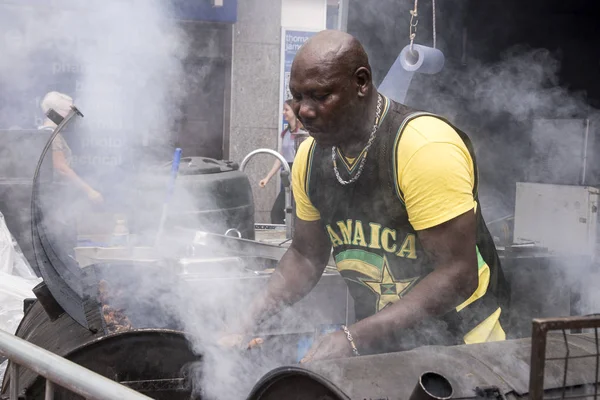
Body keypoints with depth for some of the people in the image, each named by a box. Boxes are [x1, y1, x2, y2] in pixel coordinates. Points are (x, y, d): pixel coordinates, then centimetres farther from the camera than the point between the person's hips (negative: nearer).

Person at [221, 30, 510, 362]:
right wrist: (248, 321, -4)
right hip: (377, 340, 5)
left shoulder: (425, 147, -22)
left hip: (458, 338, -5)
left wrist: (353, 340, -28)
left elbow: (457, 275, -24)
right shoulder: (310, 157, -1)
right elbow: (306, 256, 12)